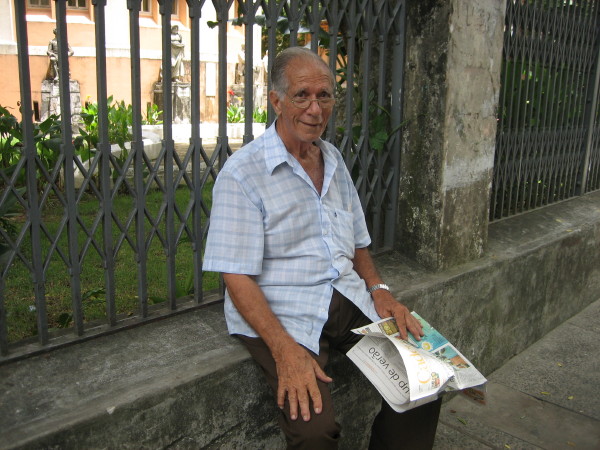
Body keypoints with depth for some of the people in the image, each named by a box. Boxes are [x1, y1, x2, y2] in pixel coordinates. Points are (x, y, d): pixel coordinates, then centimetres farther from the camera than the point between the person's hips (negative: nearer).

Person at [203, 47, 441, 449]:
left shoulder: (334, 159, 12)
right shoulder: (242, 173, -11)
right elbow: (237, 277, -16)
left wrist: (378, 289, 1)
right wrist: (286, 349, -27)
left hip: (348, 297, 7)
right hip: (281, 312, -6)